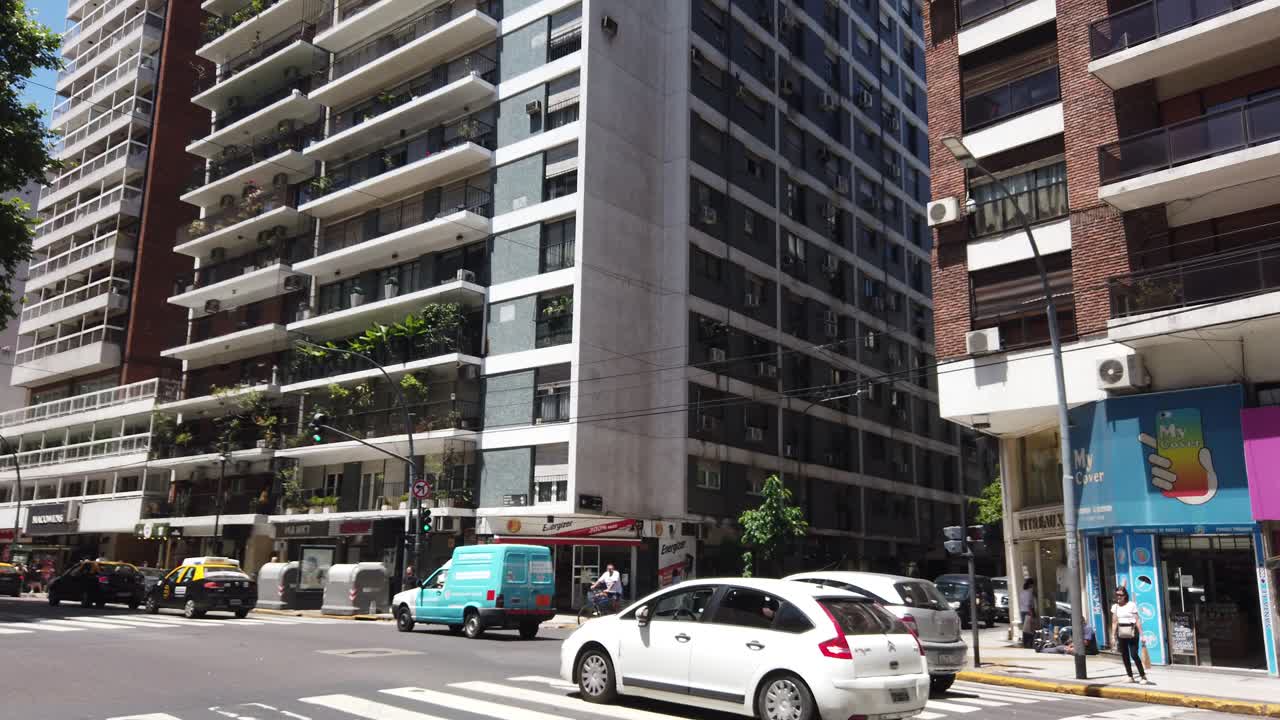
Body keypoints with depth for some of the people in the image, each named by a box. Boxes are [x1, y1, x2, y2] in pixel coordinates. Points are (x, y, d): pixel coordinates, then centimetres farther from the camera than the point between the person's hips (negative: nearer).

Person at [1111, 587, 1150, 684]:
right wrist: (1113, 636, 6)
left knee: (1134, 655, -11)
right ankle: (1130, 676, 17)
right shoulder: (1115, 607, 7)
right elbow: (1114, 622, 9)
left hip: (1132, 632, -5)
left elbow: (1137, 620, -8)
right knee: (1124, 656, 7)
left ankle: (1143, 677, -2)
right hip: (1121, 633, 5)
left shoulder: (1132, 605, -7)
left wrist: (1141, 635, -12)